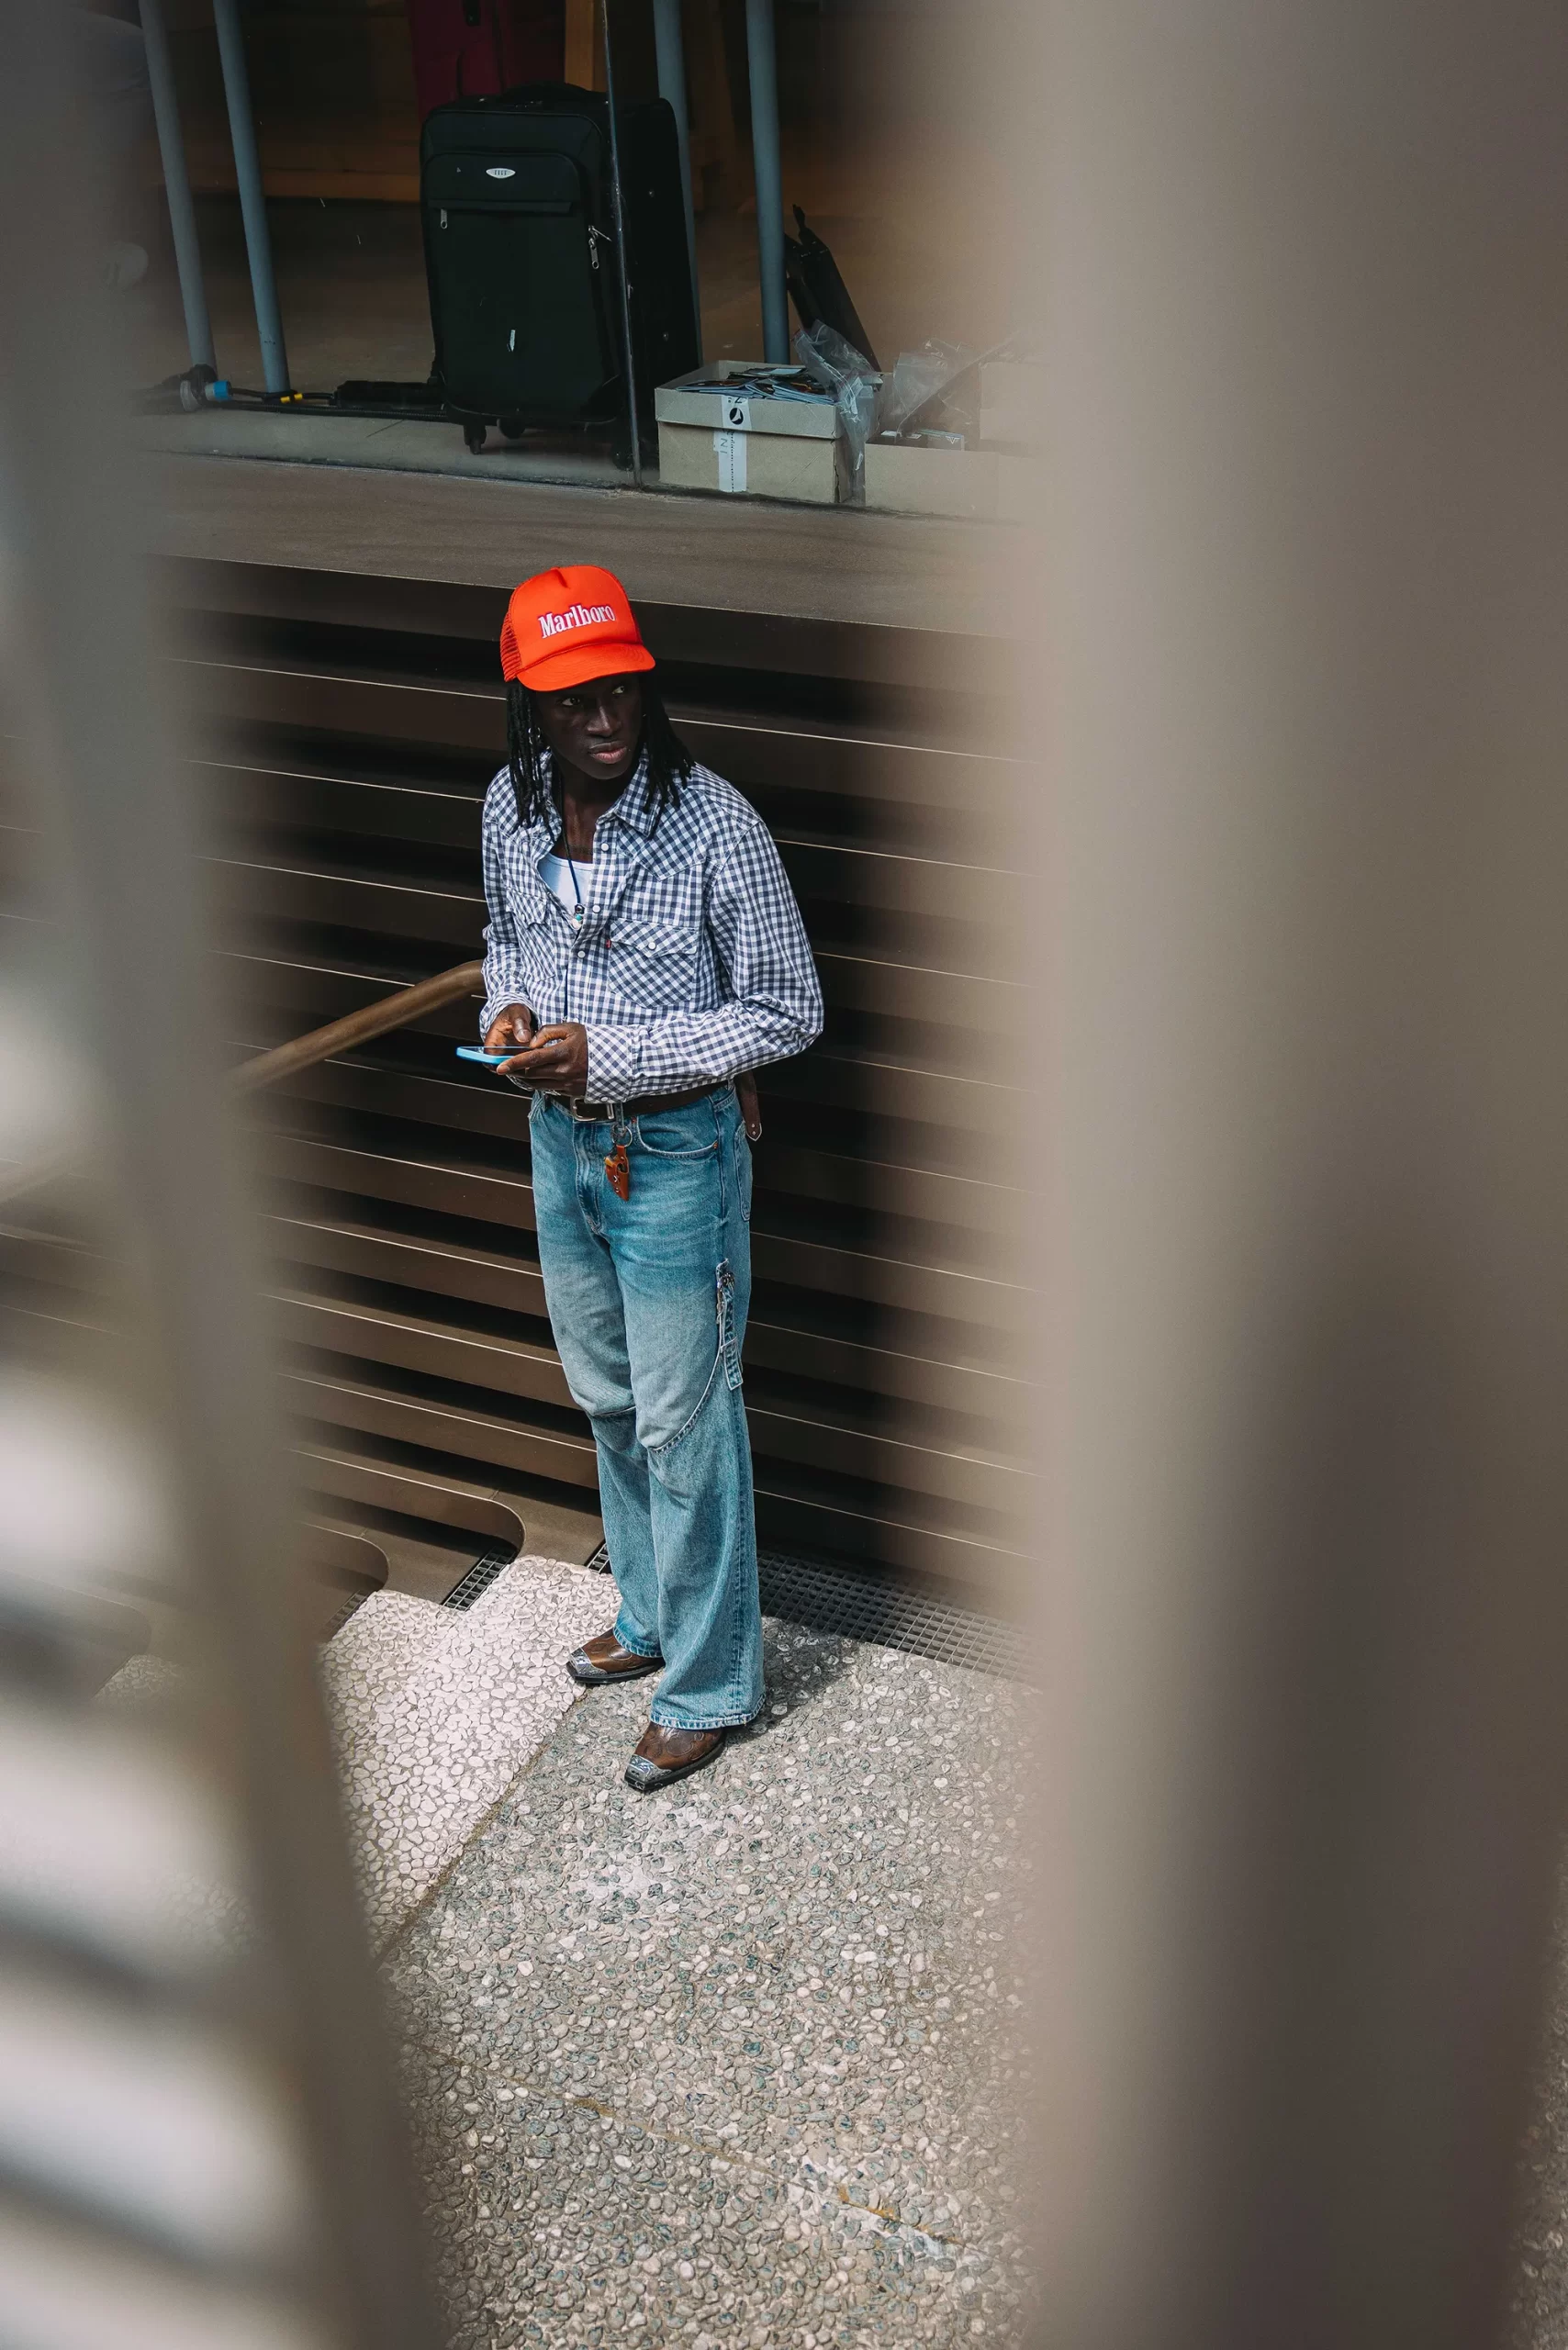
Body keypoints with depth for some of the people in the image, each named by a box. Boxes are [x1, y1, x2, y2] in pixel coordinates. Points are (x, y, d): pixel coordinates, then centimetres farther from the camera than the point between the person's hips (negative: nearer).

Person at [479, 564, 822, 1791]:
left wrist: (610, 1053, -23)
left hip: (675, 1150, -6)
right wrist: (508, 1006, -8)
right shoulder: (513, 806, -4)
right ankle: (651, 1616, 43)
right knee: (609, 1402, 21)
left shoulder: (714, 823, -23)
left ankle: (709, 1685, 23)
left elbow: (789, 1011, -17)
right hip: (559, 1138, 6)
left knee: (684, 1424, 5)